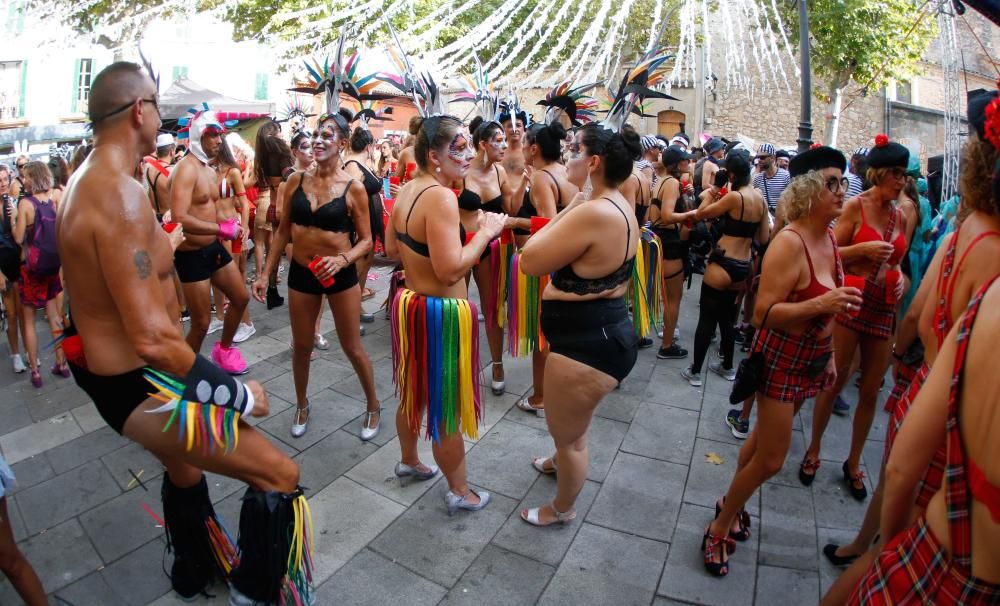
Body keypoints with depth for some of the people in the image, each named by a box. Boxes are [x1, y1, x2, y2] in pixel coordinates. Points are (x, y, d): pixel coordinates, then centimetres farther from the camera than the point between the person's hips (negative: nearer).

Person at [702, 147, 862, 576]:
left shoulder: (829, 237, 2)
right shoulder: (790, 242, -24)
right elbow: (763, 314, -26)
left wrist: (829, 355, 19)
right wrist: (820, 304, -38)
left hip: (812, 359, 8)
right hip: (780, 359, -8)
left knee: (764, 438, 20)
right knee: (771, 458, -1)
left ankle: (731, 503, 40)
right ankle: (719, 529, 20)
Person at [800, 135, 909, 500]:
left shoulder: (900, 216, 9)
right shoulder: (856, 206, -6)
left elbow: (896, 261, 20)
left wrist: (899, 278, 0)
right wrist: (863, 248, -23)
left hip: (883, 310, 5)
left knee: (870, 391, 10)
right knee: (835, 382, 3)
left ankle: (853, 463, 26)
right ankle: (813, 451, 23)